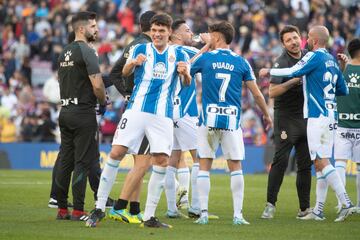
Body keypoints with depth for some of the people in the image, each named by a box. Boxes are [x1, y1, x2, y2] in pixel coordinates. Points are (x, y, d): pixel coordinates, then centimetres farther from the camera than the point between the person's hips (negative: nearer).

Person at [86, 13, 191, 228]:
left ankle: (149, 217, 2)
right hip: (137, 110, -1)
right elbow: (125, 73, -7)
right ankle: (99, 208, -2)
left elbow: (187, 82, -3)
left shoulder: (178, 55, 7)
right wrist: (133, 63, -31)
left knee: (162, 161, -7)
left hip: (163, 116, 1)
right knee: (116, 153, -11)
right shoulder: (140, 50, 4)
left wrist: (185, 73, -27)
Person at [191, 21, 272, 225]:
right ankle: (238, 214, 1)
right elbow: (256, 93, 6)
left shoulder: (205, 58, 0)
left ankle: (203, 213, 2)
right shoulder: (241, 62, 4)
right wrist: (267, 115, 21)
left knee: (204, 166, 6)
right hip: (232, 122, 1)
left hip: (209, 120, -1)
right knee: (236, 167, 6)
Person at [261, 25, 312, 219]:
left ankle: (305, 207, 12)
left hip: (306, 116, 6)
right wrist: (295, 80, -27)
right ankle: (270, 205, -9)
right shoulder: (282, 62, -11)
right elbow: (272, 92, -20)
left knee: (305, 164, 7)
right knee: (281, 160, -13)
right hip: (286, 117, -6)